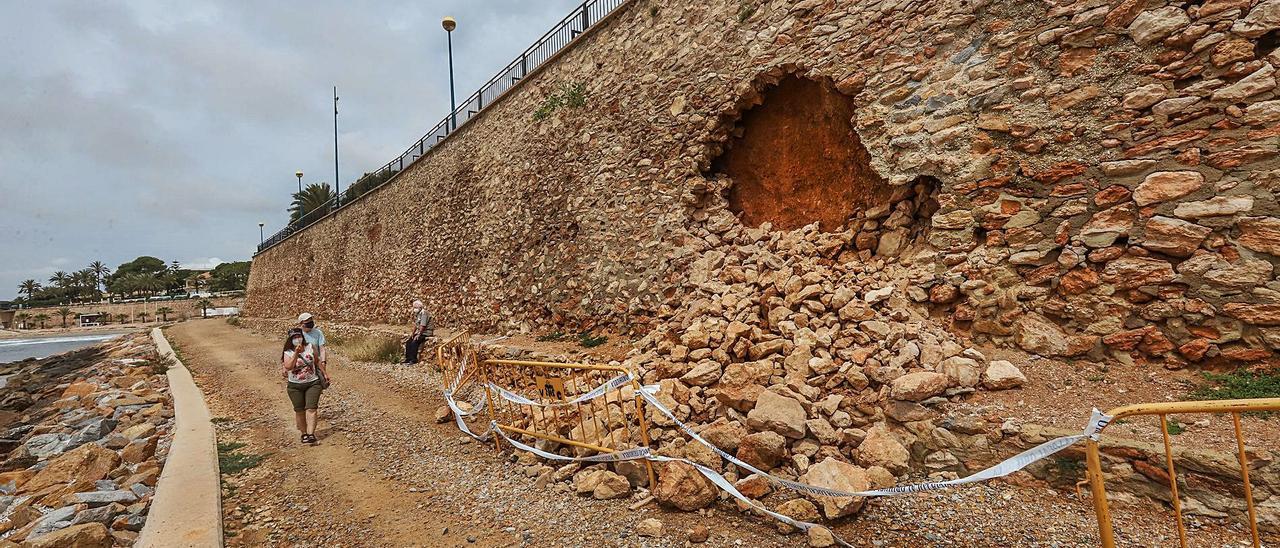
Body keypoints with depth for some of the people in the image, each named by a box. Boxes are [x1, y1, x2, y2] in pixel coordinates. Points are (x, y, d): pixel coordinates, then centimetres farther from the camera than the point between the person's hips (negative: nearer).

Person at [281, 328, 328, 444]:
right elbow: (288, 367, -23)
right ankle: (304, 433, 23)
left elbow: (317, 361, 10)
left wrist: (325, 373, 12)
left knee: (311, 409, -9)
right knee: (299, 410, 8)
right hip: (295, 386, 1)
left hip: (313, 383, 0)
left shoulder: (311, 347, -3)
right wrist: (296, 353, -28)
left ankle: (311, 434, -14)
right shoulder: (288, 353, -6)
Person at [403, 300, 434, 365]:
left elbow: (423, 326, -23)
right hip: (420, 332, 10)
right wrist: (412, 333, 9)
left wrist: (418, 334, -22)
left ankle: (413, 360, -16)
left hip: (426, 333, -10)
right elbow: (416, 324, 19)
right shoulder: (417, 314, 13)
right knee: (408, 342, 1)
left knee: (414, 342, -24)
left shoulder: (424, 313, -18)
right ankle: (408, 359, 8)